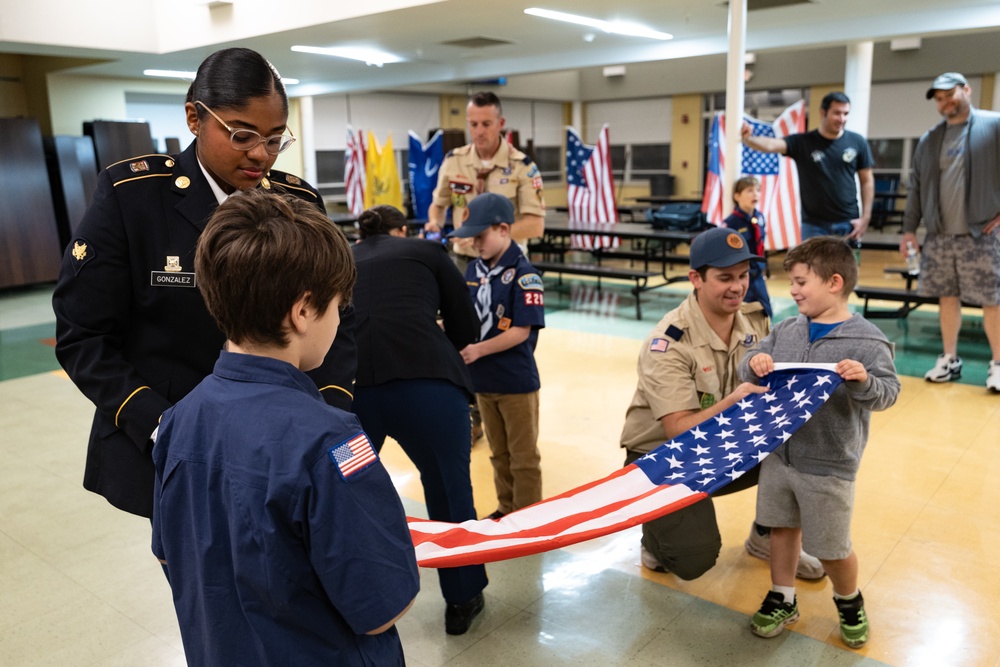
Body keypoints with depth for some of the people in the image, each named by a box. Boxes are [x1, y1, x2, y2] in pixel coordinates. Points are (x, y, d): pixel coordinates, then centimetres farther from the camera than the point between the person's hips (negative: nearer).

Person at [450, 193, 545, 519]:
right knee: (498, 453, 20)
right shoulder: (473, 270, 4)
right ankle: (506, 508, 35)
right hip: (483, 380, 7)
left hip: (516, 382, -6)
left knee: (523, 456, 9)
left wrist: (478, 350, -22)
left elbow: (521, 331, -20)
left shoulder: (524, 275, -16)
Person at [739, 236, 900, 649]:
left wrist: (864, 382, -35)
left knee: (831, 548, 10)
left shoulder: (867, 341, -13)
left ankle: (849, 602, 40)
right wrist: (754, 363, -16)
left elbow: (889, 393, -15)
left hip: (829, 465, -4)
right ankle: (782, 599, 37)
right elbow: (751, 363, 6)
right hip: (778, 452, 5)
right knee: (782, 526, 17)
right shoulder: (786, 330, 1)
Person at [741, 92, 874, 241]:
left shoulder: (857, 142, 1)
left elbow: (867, 181, 6)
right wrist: (747, 138, -41)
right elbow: (770, 145, -20)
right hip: (814, 226, -1)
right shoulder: (802, 142, -4)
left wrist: (865, 218, -1)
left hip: (848, 224, 1)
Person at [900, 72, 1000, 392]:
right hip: (939, 237, 5)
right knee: (947, 298, 11)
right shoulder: (928, 140, 11)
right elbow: (916, 189, 13)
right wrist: (909, 228, 8)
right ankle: (949, 360, 22)